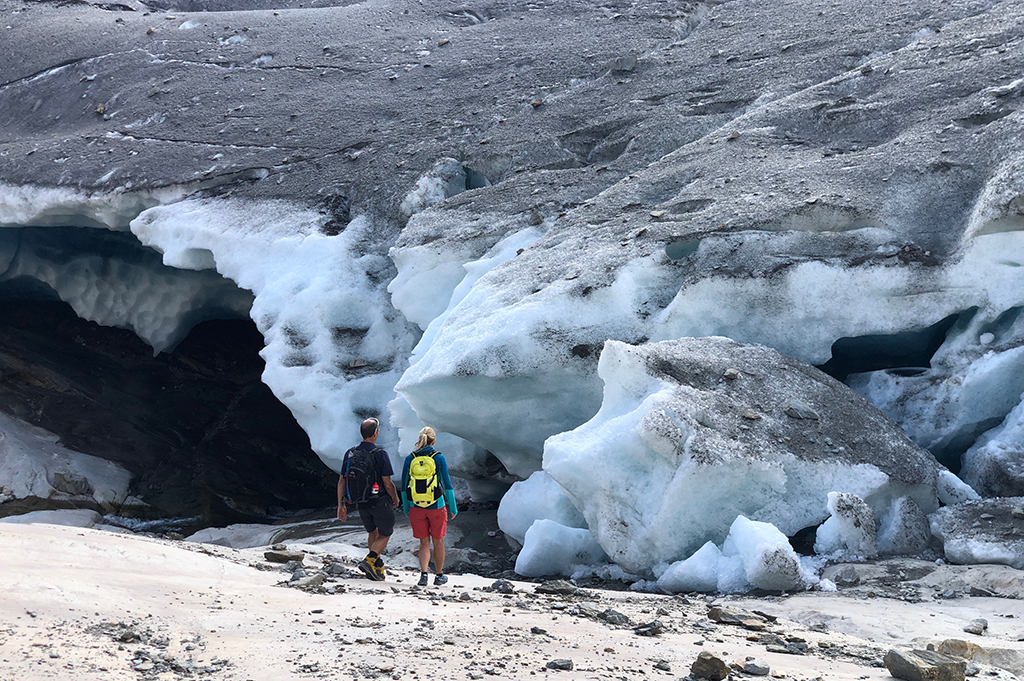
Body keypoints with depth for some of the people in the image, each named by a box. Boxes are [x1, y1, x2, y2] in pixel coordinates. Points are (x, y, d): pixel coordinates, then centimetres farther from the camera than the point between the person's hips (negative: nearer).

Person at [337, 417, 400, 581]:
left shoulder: (350, 454, 0)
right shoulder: (380, 454, -16)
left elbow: (341, 481, 2)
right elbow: (387, 483, -15)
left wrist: (341, 505, 9)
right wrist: (395, 499, 3)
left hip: (360, 504, 5)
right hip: (380, 502, -5)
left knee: (372, 532, 25)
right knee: (384, 534, 10)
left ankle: (378, 567, 26)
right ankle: (369, 560, -11)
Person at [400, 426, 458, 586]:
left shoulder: (410, 458, -2)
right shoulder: (439, 458, -9)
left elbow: (404, 486, 3)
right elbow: (447, 484, -8)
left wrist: (406, 508, 13)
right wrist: (453, 507, 1)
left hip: (416, 507, 2)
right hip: (437, 506, -2)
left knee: (424, 543, 11)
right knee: (438, 542, 15)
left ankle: (423, 573, -6)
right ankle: (439, 575, 25)